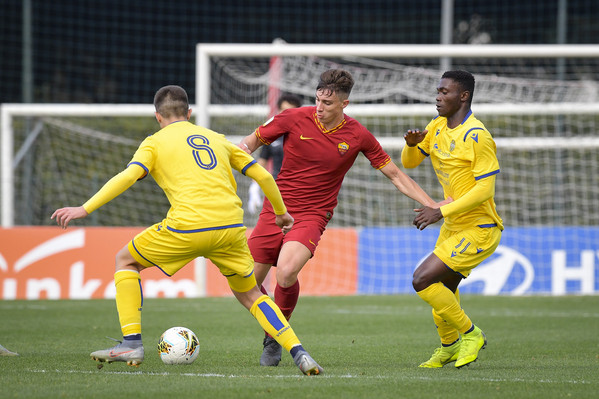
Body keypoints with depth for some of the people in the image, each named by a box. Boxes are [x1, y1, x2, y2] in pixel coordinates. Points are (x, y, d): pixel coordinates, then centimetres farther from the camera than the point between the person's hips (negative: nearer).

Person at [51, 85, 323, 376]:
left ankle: (131, 344, 8)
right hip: (231, 227, 4)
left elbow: (128, 177, -5)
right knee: (249, 295, 22)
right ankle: (298, 352, 3)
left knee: (125, 260, 19)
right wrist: (281, 212, 39)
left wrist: (84, 209, -7)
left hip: (188, 228, -4)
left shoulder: (155, 142, 12)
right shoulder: (217, 139, 24)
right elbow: (263, 176, 24)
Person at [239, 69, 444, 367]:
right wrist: (241, 150, -16)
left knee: (286, 273, -29)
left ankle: (275, 340, -5)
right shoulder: (295, 119, -5)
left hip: (312, 216, -2)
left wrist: (432, 205, 0)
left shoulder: (357, 136, -4)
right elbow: (252, 141, 8)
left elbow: (395, 175, 6)